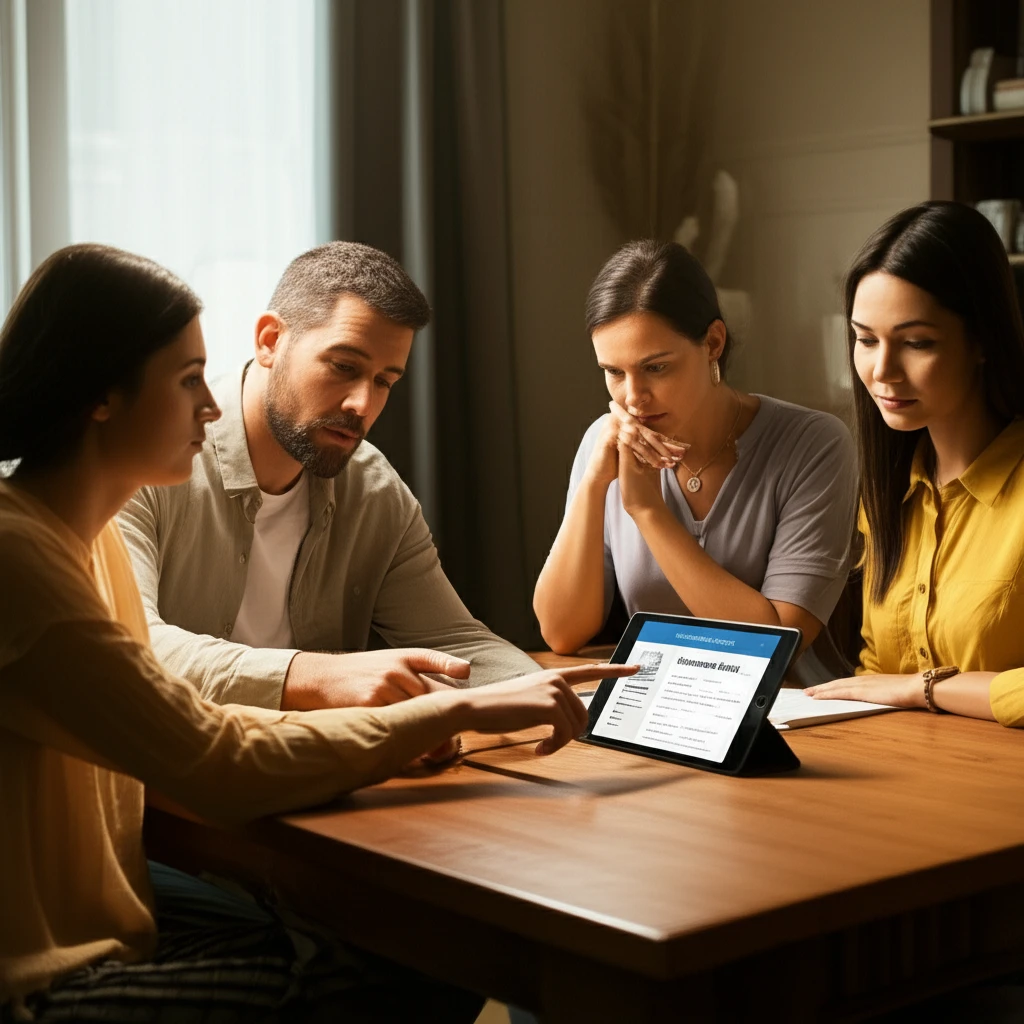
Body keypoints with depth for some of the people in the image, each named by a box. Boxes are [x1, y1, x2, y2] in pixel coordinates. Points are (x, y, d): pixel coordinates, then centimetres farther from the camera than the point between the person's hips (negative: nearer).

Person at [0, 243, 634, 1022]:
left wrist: (383, 726, -7)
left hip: (104, 908, 9)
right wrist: (458, 711, -18)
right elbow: (220, 767, -24)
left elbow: (172, 720, 7)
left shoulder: (87, 532, 8)